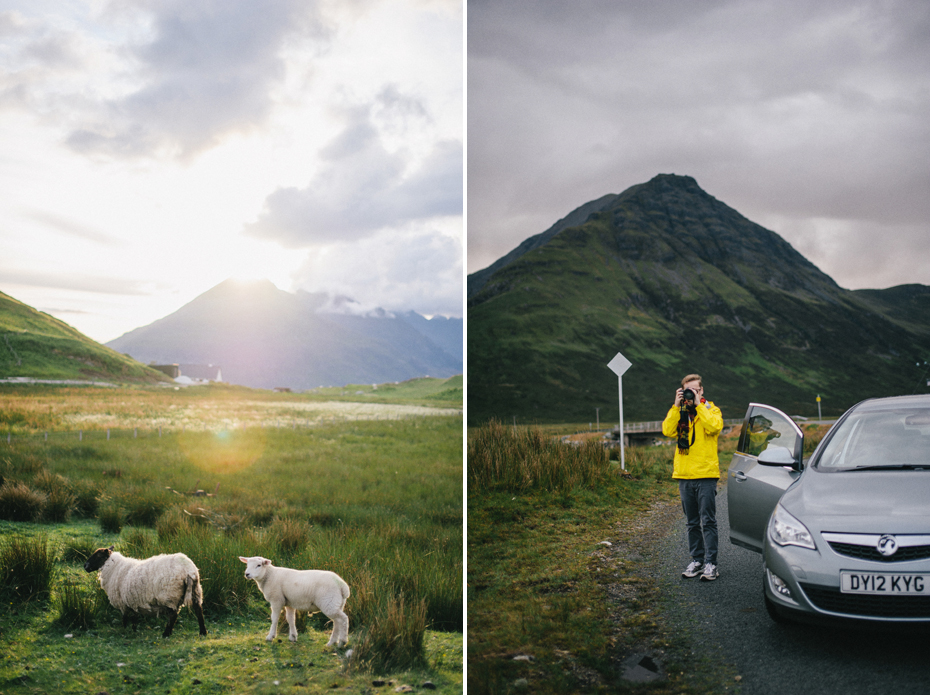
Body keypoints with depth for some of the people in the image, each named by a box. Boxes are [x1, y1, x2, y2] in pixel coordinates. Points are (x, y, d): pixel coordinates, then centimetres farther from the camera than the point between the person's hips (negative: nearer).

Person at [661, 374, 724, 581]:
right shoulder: (678, 413, 12)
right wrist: (677, 406, -8)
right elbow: (668, 430, -6)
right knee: (692, 522, 11)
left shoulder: (711, 410, 3)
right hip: (684, 475, 4)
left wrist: (699, 405, -13)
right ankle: (697, 559, 19)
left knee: (708, 521, -4)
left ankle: (711, 563, 0)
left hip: (706, 474, -4)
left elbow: (715, 426, -19)